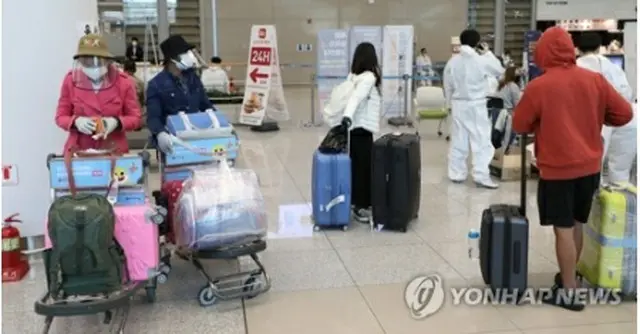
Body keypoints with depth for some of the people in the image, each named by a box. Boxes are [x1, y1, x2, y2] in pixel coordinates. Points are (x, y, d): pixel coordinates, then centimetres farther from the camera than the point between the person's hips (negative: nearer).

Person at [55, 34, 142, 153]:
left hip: (114, 151, 0)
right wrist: (76, 121, -17)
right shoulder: (70, 80, -2)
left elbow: (136, 118, 1)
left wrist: (117, 122, -18)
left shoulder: (123, 82, -4)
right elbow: (60, 117, 4)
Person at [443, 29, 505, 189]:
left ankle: (456, 173, 14)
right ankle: (481, 176, -5)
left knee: (458, 141, 10)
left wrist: (450, 104, 18)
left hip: (458, 105, 4)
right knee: (482, 141, 0)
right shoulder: (482, 60, -9)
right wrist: (488, 53, 13)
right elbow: (500, 70, 7)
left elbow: (448, 86, 6)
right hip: (476, 105, -4)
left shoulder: (452, 61, 1)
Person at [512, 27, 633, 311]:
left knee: (563, 229, 2)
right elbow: (624, 114, 4)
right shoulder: (595, 80, -1)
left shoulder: (538, 87, -13)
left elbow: (520, 126, -3)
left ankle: (569, 293, 8)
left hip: (557, 169, -5)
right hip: (589, 166, 5)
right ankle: (568, 277, 34)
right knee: (576, 224, 19)